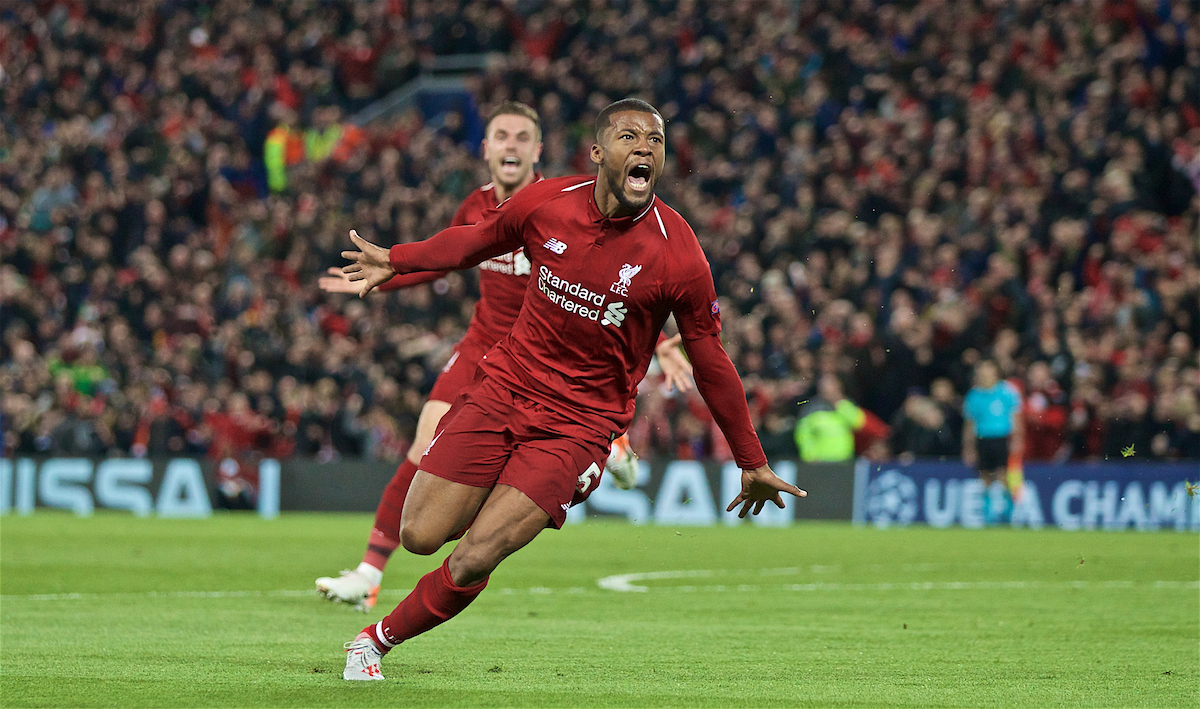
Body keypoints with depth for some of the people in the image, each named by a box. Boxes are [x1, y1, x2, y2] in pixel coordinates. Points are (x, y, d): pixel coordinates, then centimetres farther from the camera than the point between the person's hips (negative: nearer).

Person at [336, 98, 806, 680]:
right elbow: (477, 240, 17)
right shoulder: (546, 204, -7)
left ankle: (377, 640, 10)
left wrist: (752, 465, 5)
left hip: (581, 423, -3)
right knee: (418, 536, -3)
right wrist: (395, 260, 22)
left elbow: (711, 364, -3)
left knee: (474, 561, -15)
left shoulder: (678, 256, -15)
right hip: (504, 387, 3)